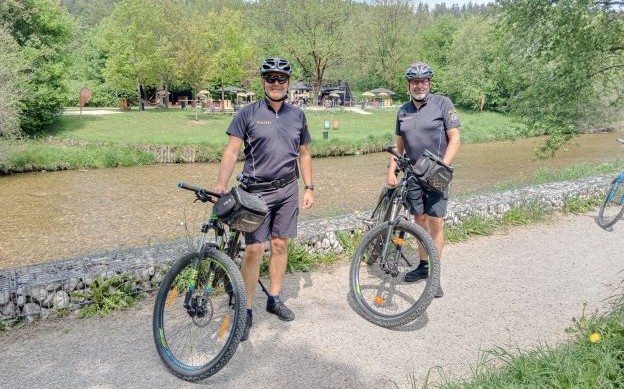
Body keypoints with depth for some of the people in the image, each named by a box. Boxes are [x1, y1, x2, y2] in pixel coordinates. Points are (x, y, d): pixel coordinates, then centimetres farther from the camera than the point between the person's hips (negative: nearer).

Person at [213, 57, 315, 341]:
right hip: (257, 190, -4)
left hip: (287, 190, 4)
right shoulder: (248, 113, -4)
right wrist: (221, 185, -23)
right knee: (254, 249, -6)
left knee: (280, 244, 10)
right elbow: (232, 151, -10)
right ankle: (246, 310, 6)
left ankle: (274, 299, 26)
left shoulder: (297, 115, 8)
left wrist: (309, 187, 9)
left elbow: (304, 153, 14)